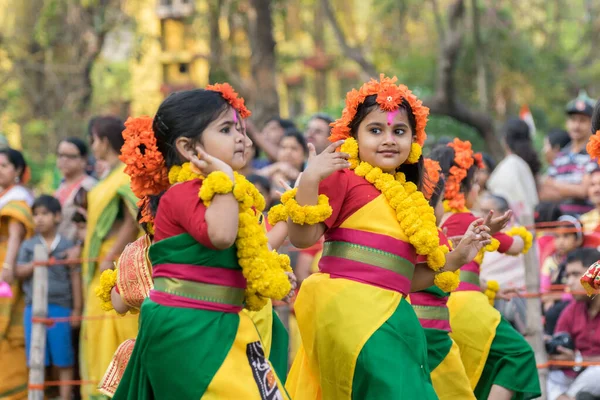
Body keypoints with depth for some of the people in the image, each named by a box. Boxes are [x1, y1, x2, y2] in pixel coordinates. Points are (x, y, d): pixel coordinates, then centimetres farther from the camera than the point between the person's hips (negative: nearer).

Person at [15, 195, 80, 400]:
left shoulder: (67, 246, 3)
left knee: (63, 359, 1)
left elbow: (75, 277, 3)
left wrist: (77, 309, -1)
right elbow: (19, 272, 2)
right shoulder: (28, 246, 9)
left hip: (59, 307, -2)